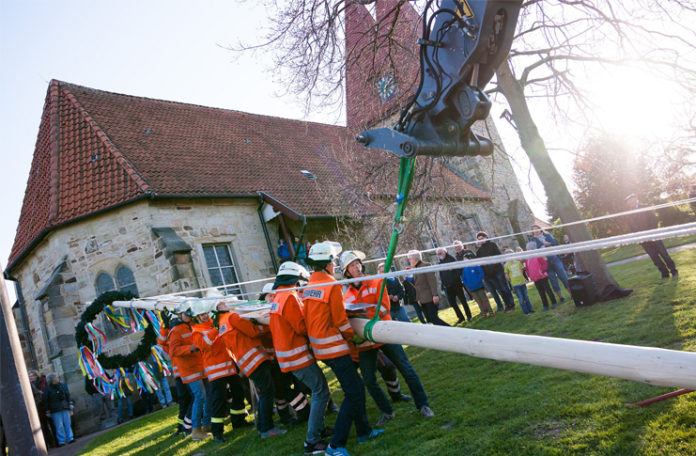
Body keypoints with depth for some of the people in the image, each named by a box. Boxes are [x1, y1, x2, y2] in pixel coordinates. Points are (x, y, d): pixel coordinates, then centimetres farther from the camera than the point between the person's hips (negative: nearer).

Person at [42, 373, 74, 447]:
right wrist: (47, 411, 0)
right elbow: (45, 401, 1)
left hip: (65, 409, 3)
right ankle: (61, 441, 4)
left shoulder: (63, 386, 10)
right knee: (59, 426, -3)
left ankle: (70, 439, 11)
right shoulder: (47, 389, -1)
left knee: (67, 424, 4)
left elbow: (68, 396, 14)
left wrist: (70, 408, 12)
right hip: (55, 411, -3)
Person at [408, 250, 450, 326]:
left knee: (434, 318, -12)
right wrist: (418, 299, 10)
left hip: (430, 299, -8)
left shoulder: (425, 266, -9)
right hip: (422, 300, 8)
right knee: (430, 320, 6)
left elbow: (432, 281, -15)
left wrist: (435, 295, -21)